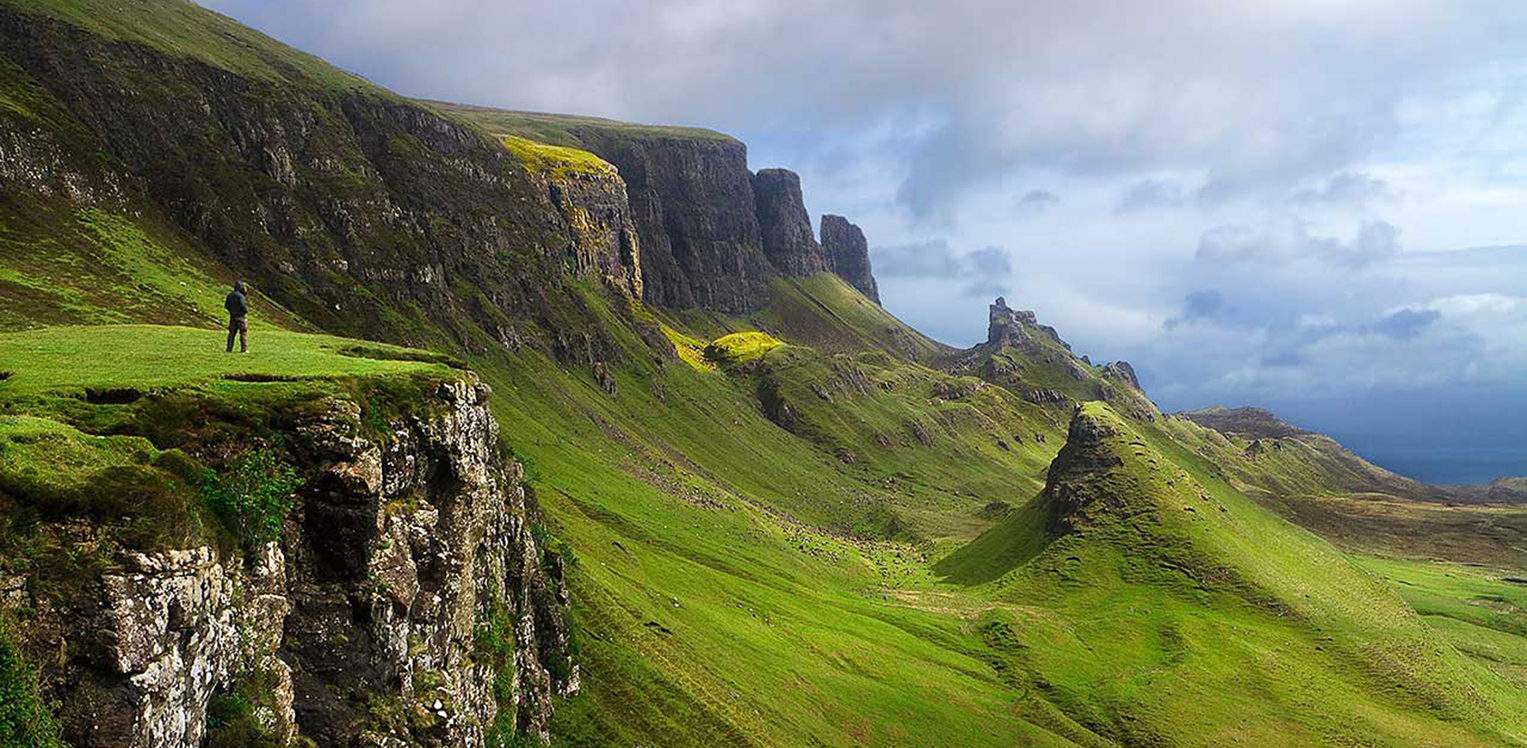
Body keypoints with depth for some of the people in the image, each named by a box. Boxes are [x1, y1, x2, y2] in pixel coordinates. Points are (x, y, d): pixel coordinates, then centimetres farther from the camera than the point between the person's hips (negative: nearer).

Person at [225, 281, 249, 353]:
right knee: (243, 333, -1)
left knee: (231, 333, 11)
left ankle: (229, 348, 10)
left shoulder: (230, 295, 9)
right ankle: (244, 349, -4)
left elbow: (226, 305, 13)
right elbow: (242, 306, -23)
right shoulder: (240, 296, -14)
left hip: (232, 317, 7)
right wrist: (246, 311, -5)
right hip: (240, 317, -7)